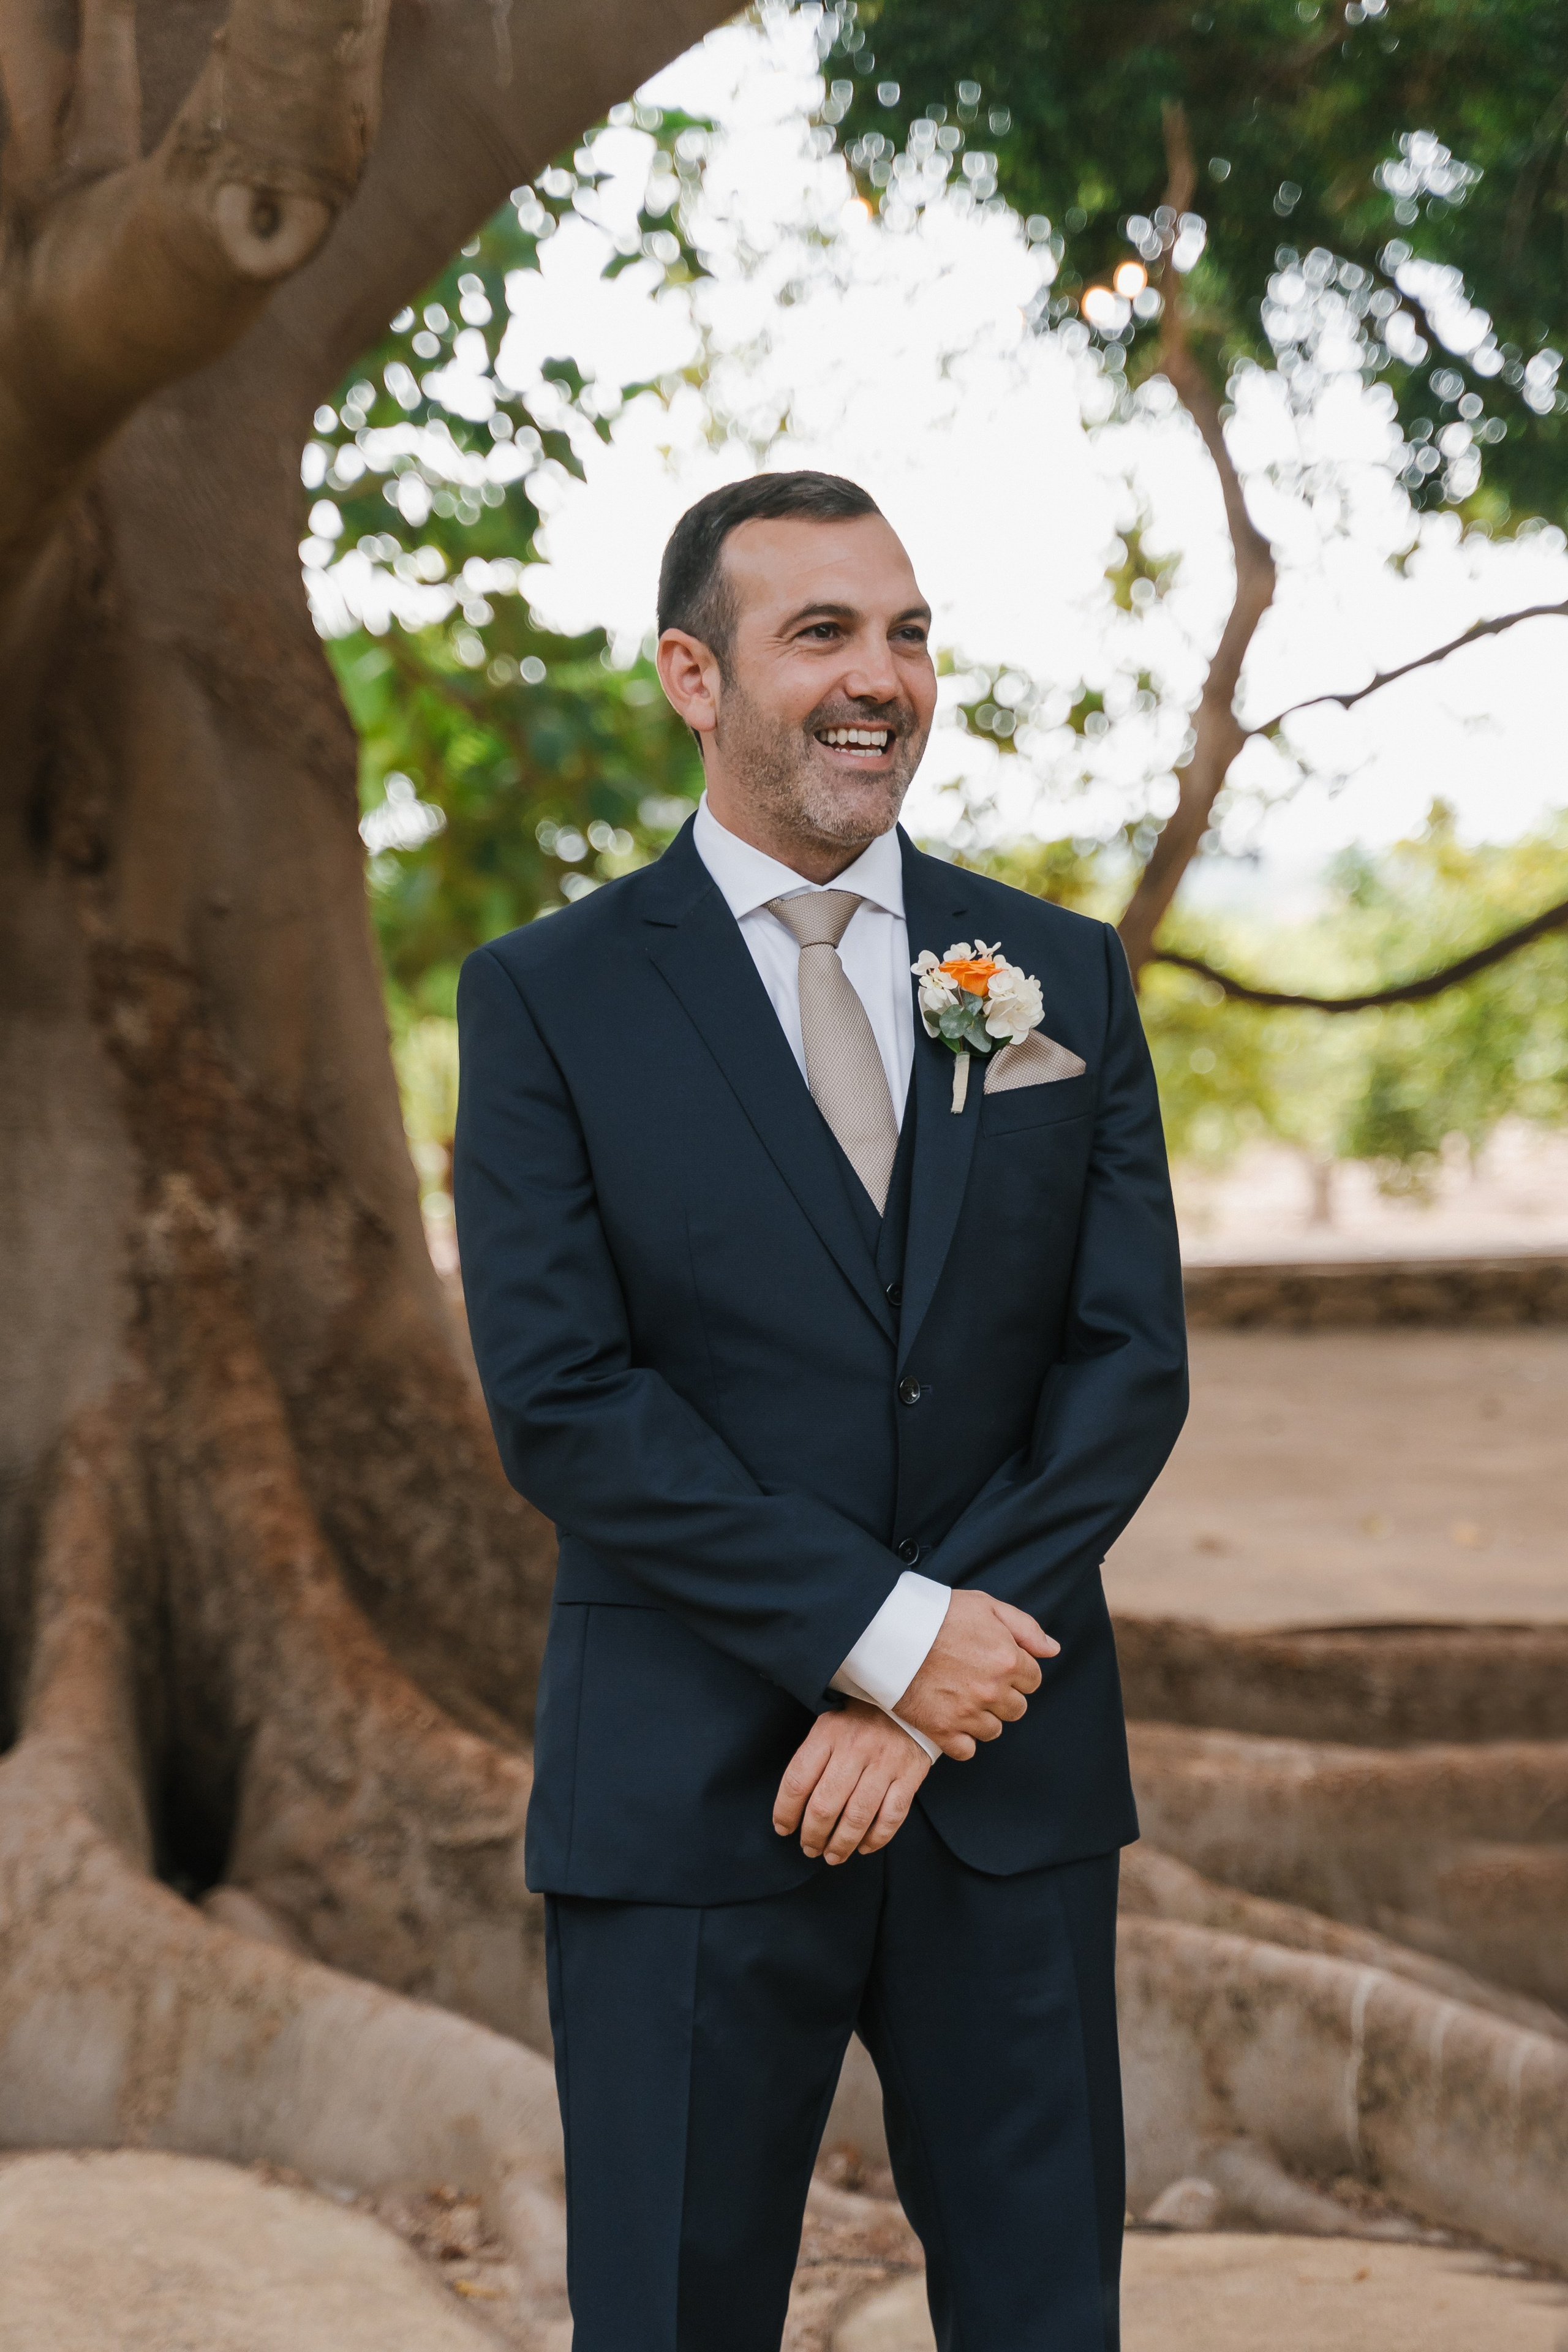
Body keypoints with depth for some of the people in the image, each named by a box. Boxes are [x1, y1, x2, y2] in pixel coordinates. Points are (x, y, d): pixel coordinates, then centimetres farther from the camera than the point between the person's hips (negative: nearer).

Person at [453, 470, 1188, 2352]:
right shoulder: (547, 1000, -1)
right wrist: (885, 1634, -15)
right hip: (686, 1796, -2)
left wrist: (926, 1699, -9)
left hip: (1010, 1777, 3)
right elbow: (562, 1403, -9)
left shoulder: (1063, 978, 8)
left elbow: (1131, 1360, 2)